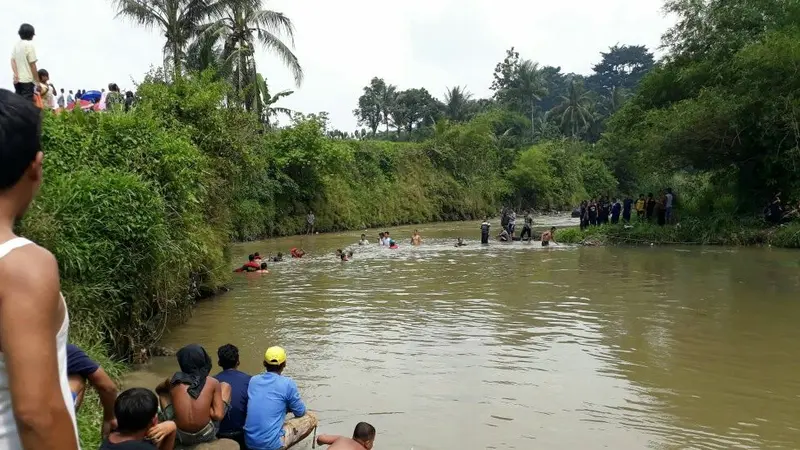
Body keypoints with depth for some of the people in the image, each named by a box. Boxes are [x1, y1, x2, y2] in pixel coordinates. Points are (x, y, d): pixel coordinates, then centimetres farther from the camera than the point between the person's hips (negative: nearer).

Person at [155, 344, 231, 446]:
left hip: (179, 435, 2)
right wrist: (206, 408, 5)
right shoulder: (213, 383, -9)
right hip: (207, 435, -2)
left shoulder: (173, 381, -3)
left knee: (163, 392, 22)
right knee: (225, 386, 15)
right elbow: (219, 415, -12)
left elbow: (158, 390, 21)